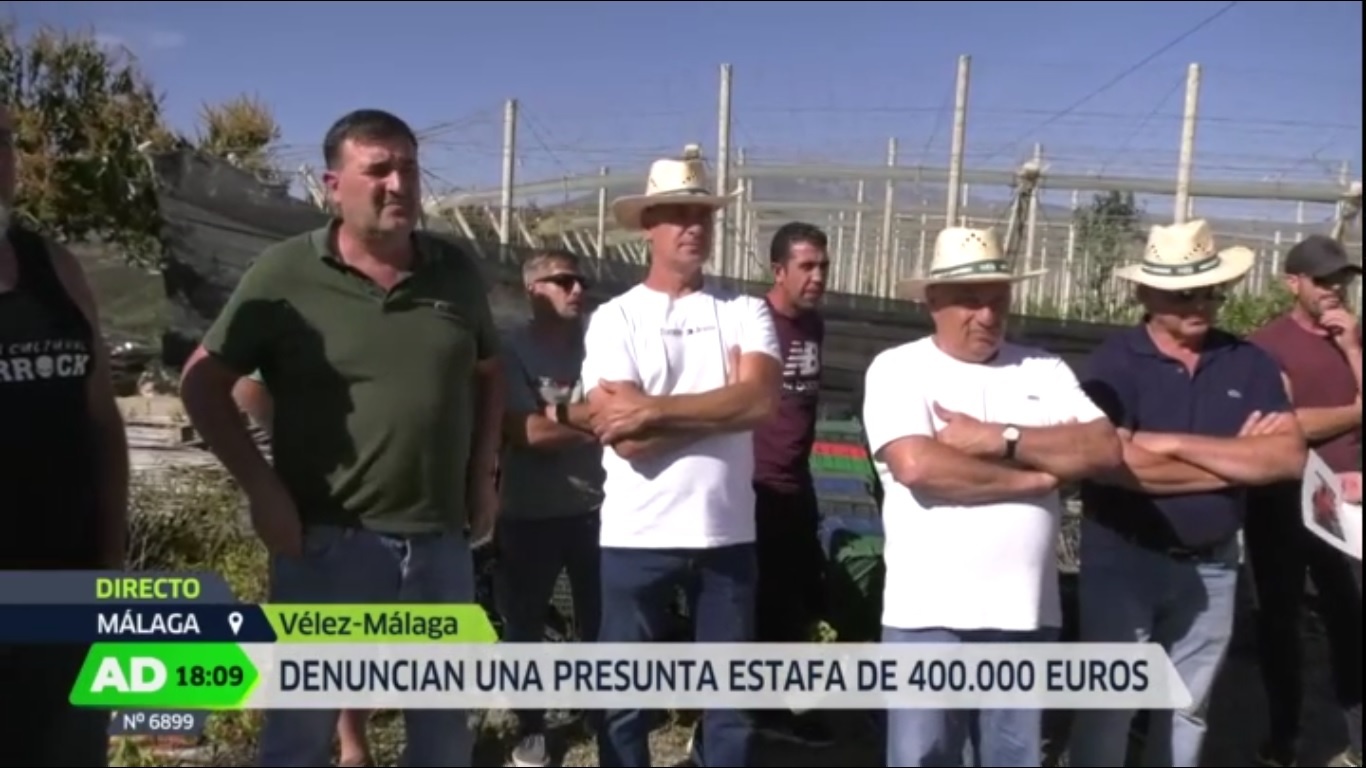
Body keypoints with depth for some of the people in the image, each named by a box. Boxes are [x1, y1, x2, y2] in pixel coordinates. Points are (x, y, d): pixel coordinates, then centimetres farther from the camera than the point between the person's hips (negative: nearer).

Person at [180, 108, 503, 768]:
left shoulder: (455, 272, 4)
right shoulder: (285, 273, -8)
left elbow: (487, 375, 16)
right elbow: (203, 383, -3)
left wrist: (482, 477, 8)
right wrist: (261, 489, -10)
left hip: (440, 544, 4)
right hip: (326, 544, -3)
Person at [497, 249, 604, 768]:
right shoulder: (513, 350, -7)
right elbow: (529, 432, -17)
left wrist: (561, 412, -8)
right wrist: (594, 424, -12)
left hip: (594, 506, 3)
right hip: (530, 512, -3)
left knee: (600, 618, 11)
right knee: (523, 621, 8)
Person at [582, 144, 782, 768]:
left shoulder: (745, 313, 2)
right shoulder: (615, 319, -3)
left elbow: (761, 399, -16)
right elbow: (625, 439, -14)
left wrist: (653, 409, -18)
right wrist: (722, 406, -12)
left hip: (727, 532, 2)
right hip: (636, 535, -1)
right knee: (624, 695, 13)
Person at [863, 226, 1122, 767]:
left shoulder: (1044, 371, 9)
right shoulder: (898, 369, -3)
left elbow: (1104, 450, -3)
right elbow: (917, 465, -19)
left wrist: (999, 438, -13)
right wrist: (1036, 478, -8)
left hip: (1026, 613, 4)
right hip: (929, 613, -4)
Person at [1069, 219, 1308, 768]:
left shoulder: (1249, 363, 1)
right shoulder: (1115, 362, -11)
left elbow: (1289, 457, -11)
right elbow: (1115, 464, -24)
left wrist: (1173, 443, -20)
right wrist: (1238, 458, -14)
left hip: (1212, 564, 4)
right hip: (1123, 558, -4)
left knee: (1187, 707, 18)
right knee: (1108, 705, 7)